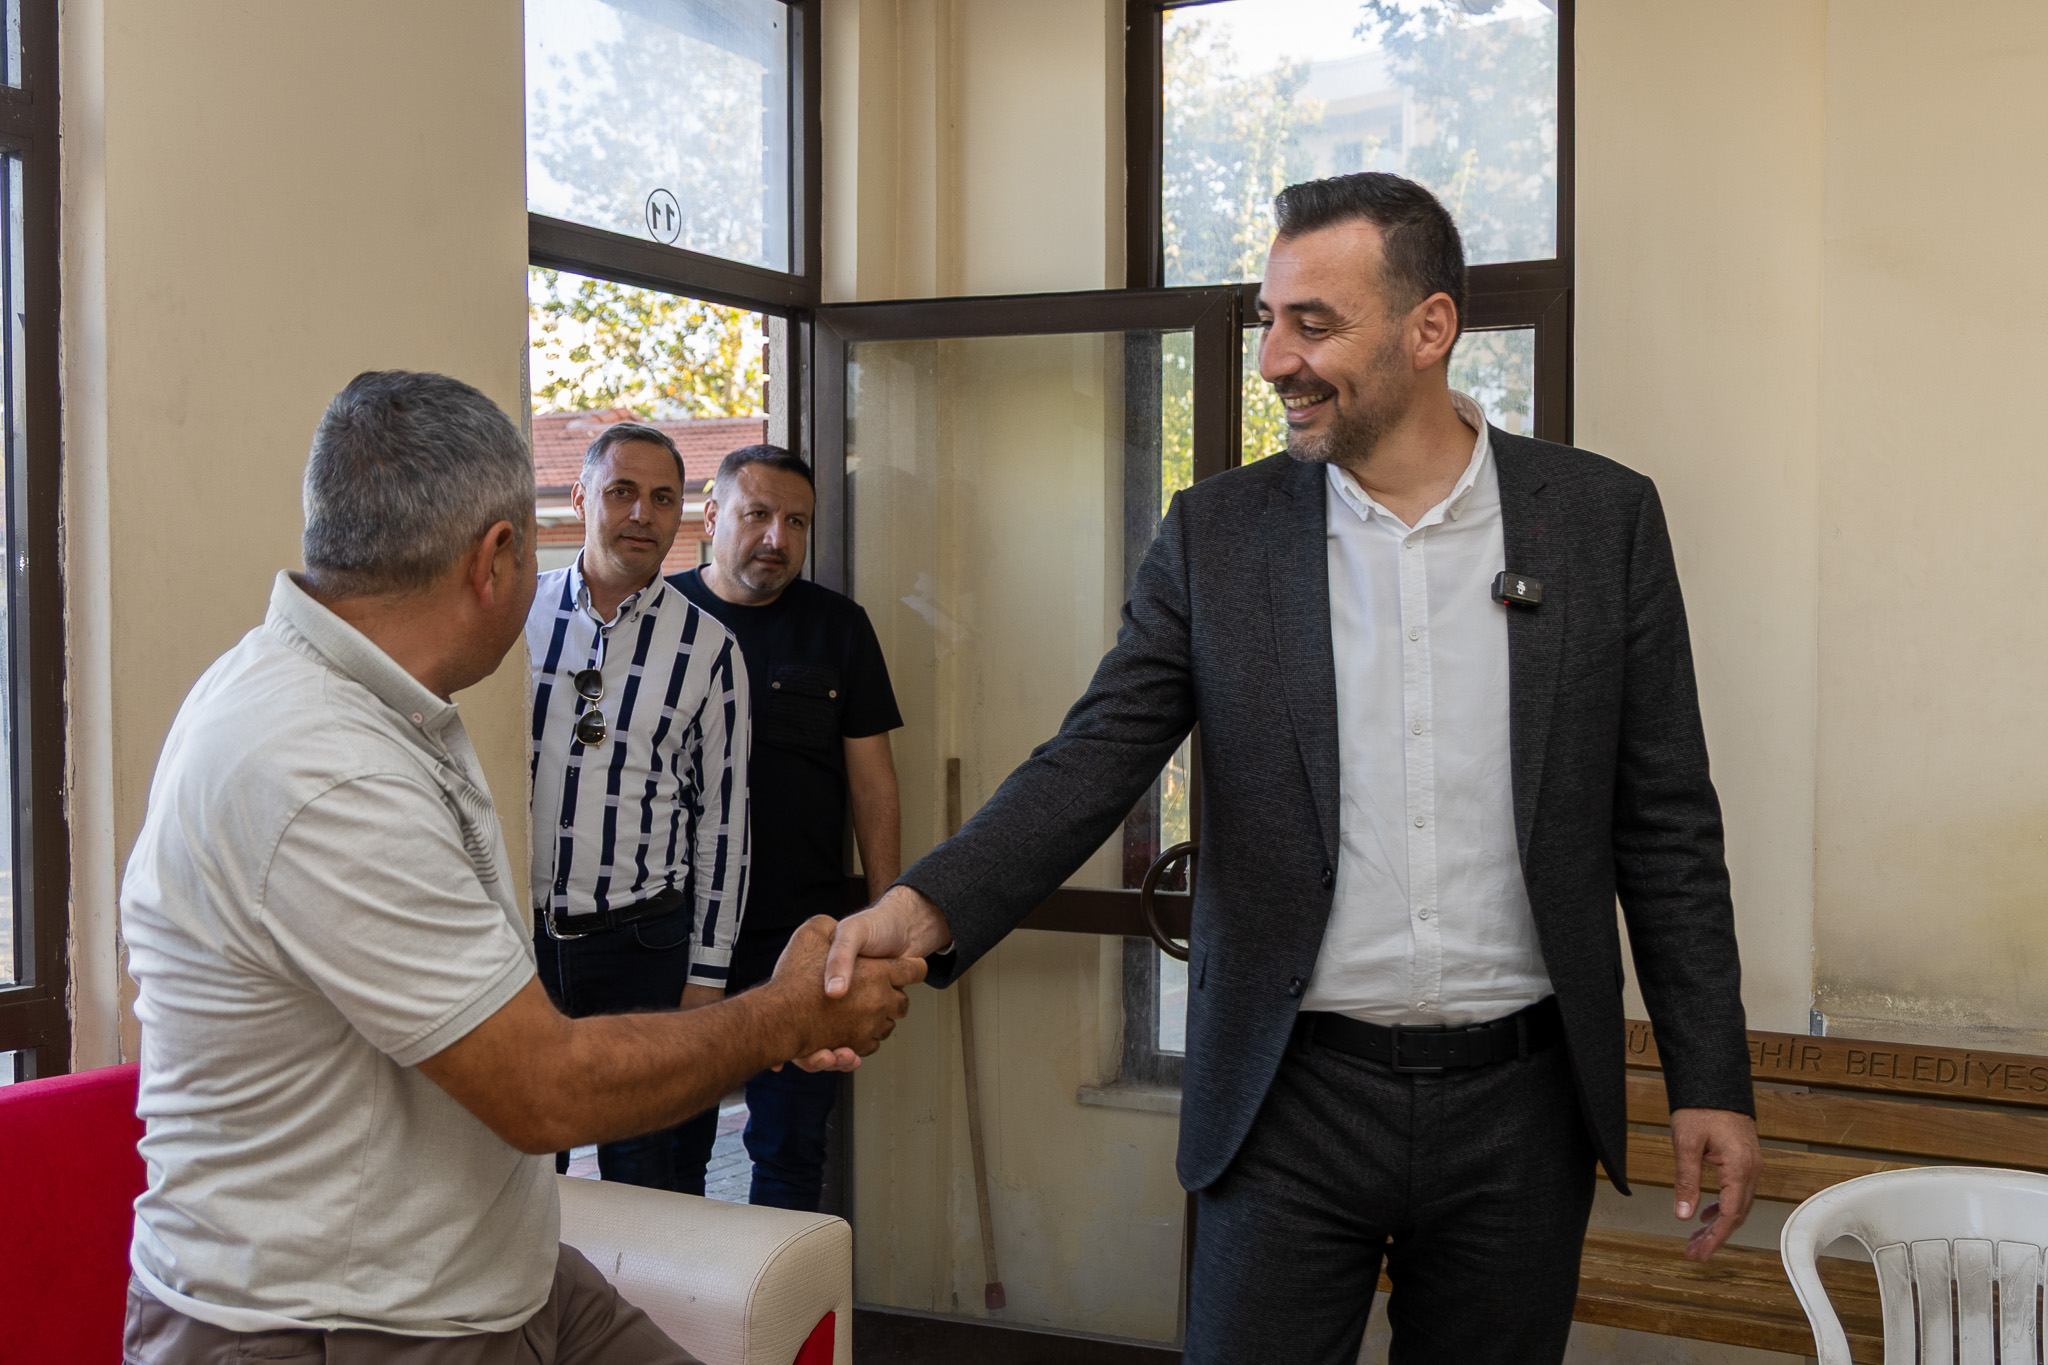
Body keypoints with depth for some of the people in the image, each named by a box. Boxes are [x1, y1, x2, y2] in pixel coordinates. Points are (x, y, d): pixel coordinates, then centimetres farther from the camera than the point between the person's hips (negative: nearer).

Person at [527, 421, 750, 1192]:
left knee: (646, 1175, 6)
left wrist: (706, 975, -2)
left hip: (641, 945, -1)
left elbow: (723, 817, 1)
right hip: (515, 931, 1)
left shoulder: (706, 646, -2)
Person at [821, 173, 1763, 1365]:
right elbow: (1093, 763, -5)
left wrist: (1712, 1081, 1)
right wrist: (929, 905, -22)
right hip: (1292, 1098, 0)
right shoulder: (1217, 536, 1)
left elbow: (1664, 822, 2)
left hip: (1516, 1101, 1)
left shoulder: (1604, 518, 0)